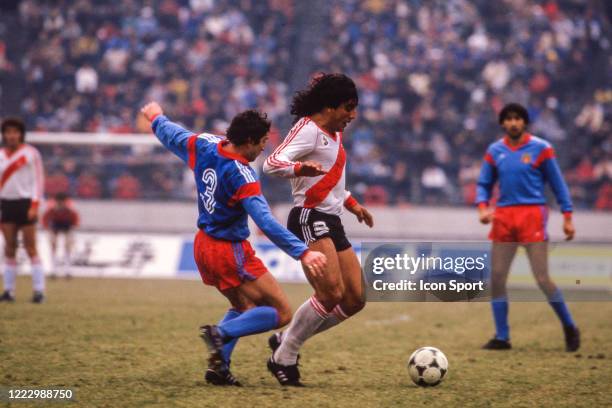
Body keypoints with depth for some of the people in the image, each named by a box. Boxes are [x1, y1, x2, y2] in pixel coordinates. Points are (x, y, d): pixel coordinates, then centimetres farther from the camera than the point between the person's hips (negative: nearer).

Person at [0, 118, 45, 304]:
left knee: (31, 248, -6)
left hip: (25, 203, -4)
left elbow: (38, 180, -3)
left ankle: (39, 290, -6)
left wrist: (34, 206, -11)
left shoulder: (31, 152, -1)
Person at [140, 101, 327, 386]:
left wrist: (156, 117, 38)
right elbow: (266, 222, -32)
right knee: (281, 314, -4)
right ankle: (221, 333, -19)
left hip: (203, 245, 9)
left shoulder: (203, 146, -5)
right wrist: (302, 252, -35)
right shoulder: (241, 175, -25)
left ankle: (218, 366, 10)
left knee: (243, 308, 26)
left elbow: (172, 136, 16)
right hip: (230, 252, -9)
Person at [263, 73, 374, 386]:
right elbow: (272, 163, -24)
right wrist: (301, 168, -42)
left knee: (355, 299, 4)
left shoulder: (334, 134, 19)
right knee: (331, 292, -22)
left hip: (331, 223, 10)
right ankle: (283, 358, -9)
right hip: (309, 220, -10)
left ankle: (286, 341, 14)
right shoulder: (309, 129, -10)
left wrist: (351, 204, 29)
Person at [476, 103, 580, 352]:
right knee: (496, 278, 0)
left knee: (542, 278, -9)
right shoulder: (494, 151, 10)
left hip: (532, 214, -4)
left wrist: (567, 217, -1)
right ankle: (501, 337, 10)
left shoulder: (540, 148, 0)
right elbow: (484, 184, 15)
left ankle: (569, 328, 10)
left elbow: (558, 184, 3)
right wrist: (482, 207, -5)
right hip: (504, 217, 4)